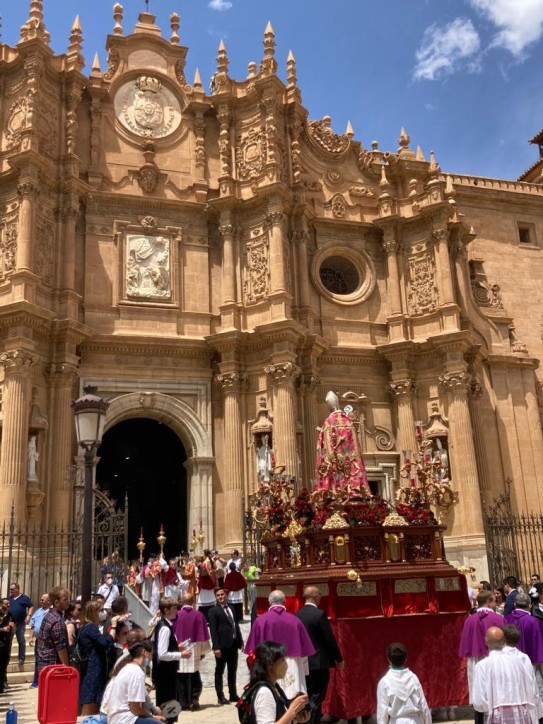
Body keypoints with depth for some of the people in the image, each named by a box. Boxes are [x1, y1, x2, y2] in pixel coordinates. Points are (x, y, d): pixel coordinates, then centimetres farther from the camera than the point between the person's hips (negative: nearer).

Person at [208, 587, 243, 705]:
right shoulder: (213, 610, -7)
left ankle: (233, 694, 24)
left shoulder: (231, 608, 14)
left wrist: (240, 642, 9)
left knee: (233, 671, 14)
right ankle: (220, 696, 11)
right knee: (219, 671, 3)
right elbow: (213, 630, -13)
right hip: (222, 646, -6)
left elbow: (236, 626, 14)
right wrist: (216, 647, -19)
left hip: (233, 644, 7)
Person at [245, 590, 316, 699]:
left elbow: (254, 650, 0)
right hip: (292, 669, 2)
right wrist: (303, 672, 16)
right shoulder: (295, 621, -1)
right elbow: (304, 650, 4)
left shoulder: (260, 620, -5)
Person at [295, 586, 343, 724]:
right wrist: (339, 658, 1)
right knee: (316, 698, 2)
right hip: (319, 662, -6)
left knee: (307, 698, 17)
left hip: (303, 662, 6)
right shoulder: (319, 614, -16)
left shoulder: (297, 615, 2)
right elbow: (329, 639, -12)